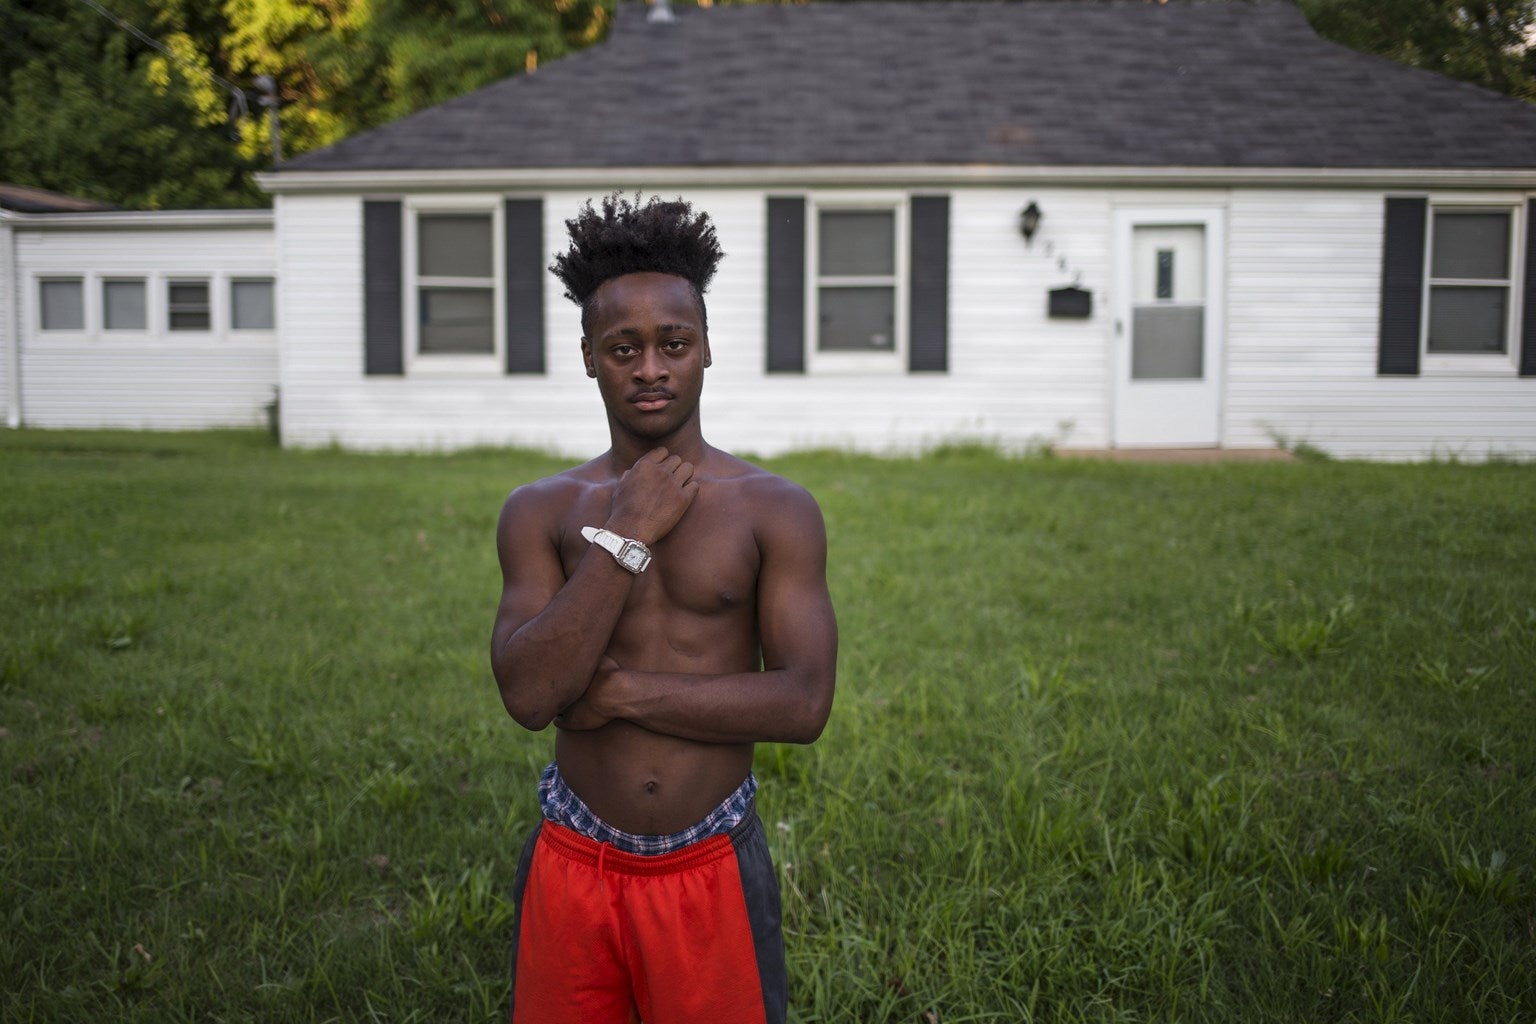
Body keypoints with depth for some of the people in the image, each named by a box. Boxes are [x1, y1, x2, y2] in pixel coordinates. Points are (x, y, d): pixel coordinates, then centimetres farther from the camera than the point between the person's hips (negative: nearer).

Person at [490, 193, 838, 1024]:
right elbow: (528, 694, -13)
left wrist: (621, 693, -14)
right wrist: (625, 537, -16)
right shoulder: (540, 513, 0)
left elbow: (804, 703, -14)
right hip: (572, 869, 2)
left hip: (712, 871, -1)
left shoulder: (776, 511, -5)